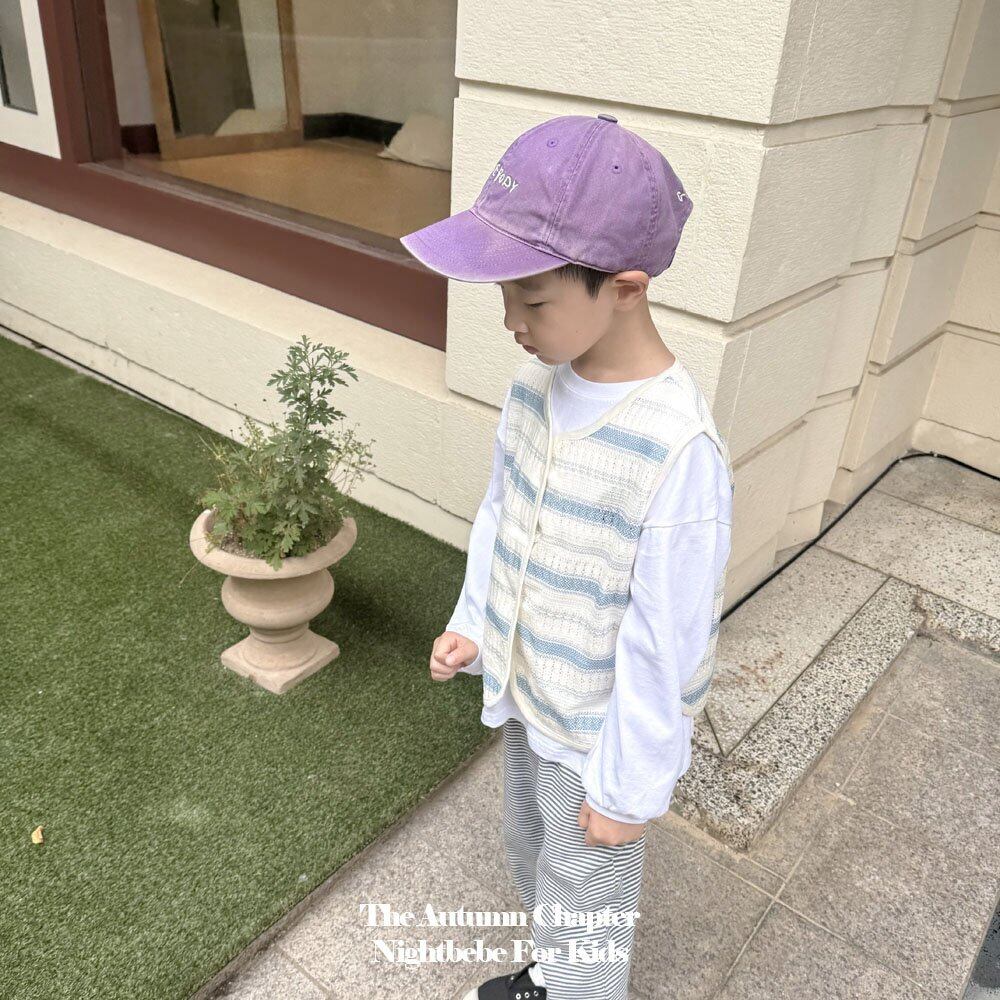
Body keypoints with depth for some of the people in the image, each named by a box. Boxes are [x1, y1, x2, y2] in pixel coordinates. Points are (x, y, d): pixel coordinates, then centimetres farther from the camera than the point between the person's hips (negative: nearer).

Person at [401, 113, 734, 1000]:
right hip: (523, 691, 7)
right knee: (529, 851, 29)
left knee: (582, 898, 16)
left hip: (597, 729, -7)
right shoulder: (537, 382, -11)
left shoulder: (678, 448, -32)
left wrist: (627, 788, -14)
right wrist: (472, 623, 4)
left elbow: (664, 644, -23)